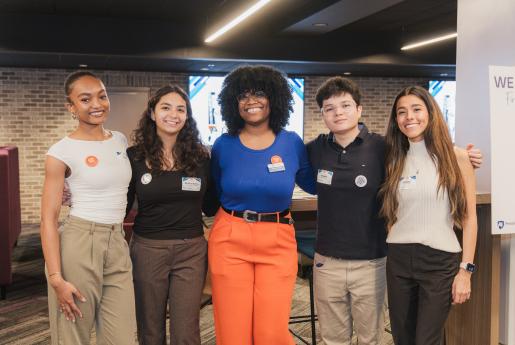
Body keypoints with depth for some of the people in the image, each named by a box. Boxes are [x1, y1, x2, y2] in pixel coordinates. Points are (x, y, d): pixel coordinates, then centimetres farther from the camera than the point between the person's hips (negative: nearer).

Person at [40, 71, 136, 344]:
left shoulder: (121, 140, 8)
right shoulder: (61, 152, -8)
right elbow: (48, 218, -9)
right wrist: (56, 278, -14)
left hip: (118, 245, 5)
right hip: (78, 244, -5)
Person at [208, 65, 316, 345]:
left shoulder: (292, 143, 1)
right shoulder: (223, 145, 1)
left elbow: (313, 184, 13)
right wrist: (231, 216, 5)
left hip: (278, 242, 0)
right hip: (230, 240, 0)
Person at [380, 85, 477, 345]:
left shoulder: (457, 157, -3)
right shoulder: (396, 161, 8)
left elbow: (469, 218, -2)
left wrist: (466, 269, -6)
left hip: (440, 260, -3)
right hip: (398, 259, 4)